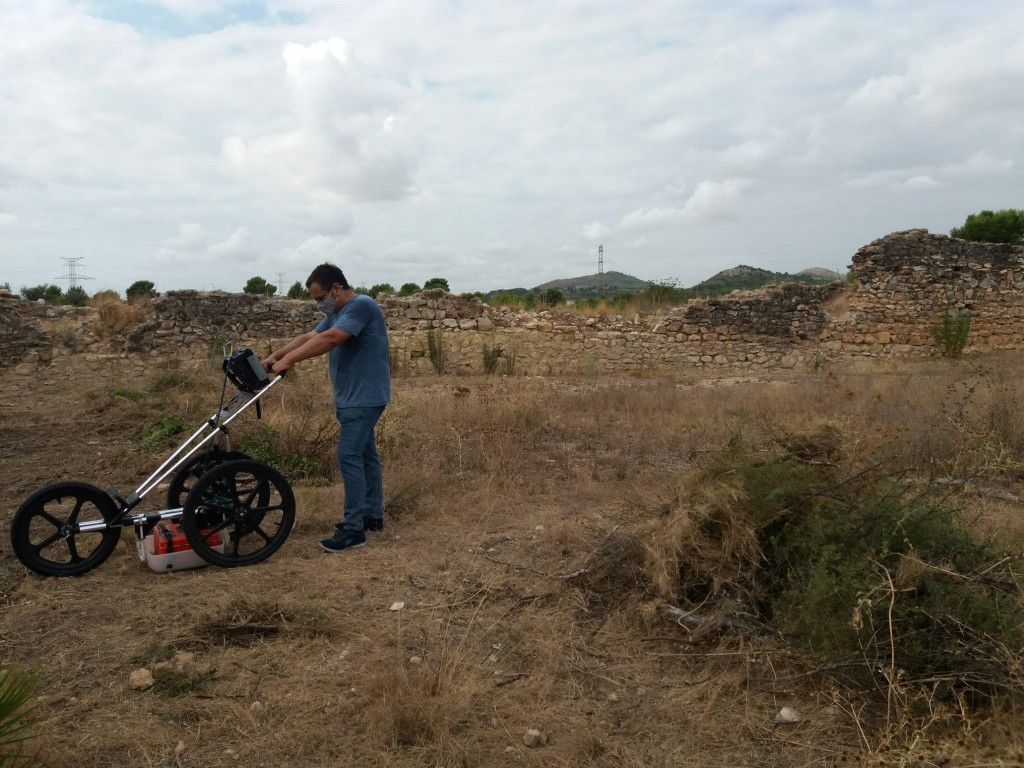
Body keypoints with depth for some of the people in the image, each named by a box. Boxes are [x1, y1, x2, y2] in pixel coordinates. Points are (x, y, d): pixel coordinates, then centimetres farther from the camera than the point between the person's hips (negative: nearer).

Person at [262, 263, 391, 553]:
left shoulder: (361, 306, -17)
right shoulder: (336, 313, 14)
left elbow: (328, 340, -26)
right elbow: (308, 337, 15)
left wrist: (287, 360, -23)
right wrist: (275, 356, 5)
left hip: (364, 398, -10)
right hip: (352, 398, 10)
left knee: (349, 457, -12)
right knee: (365, 455, 14)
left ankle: (354, 529, -8)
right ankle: (372, 515, 24)